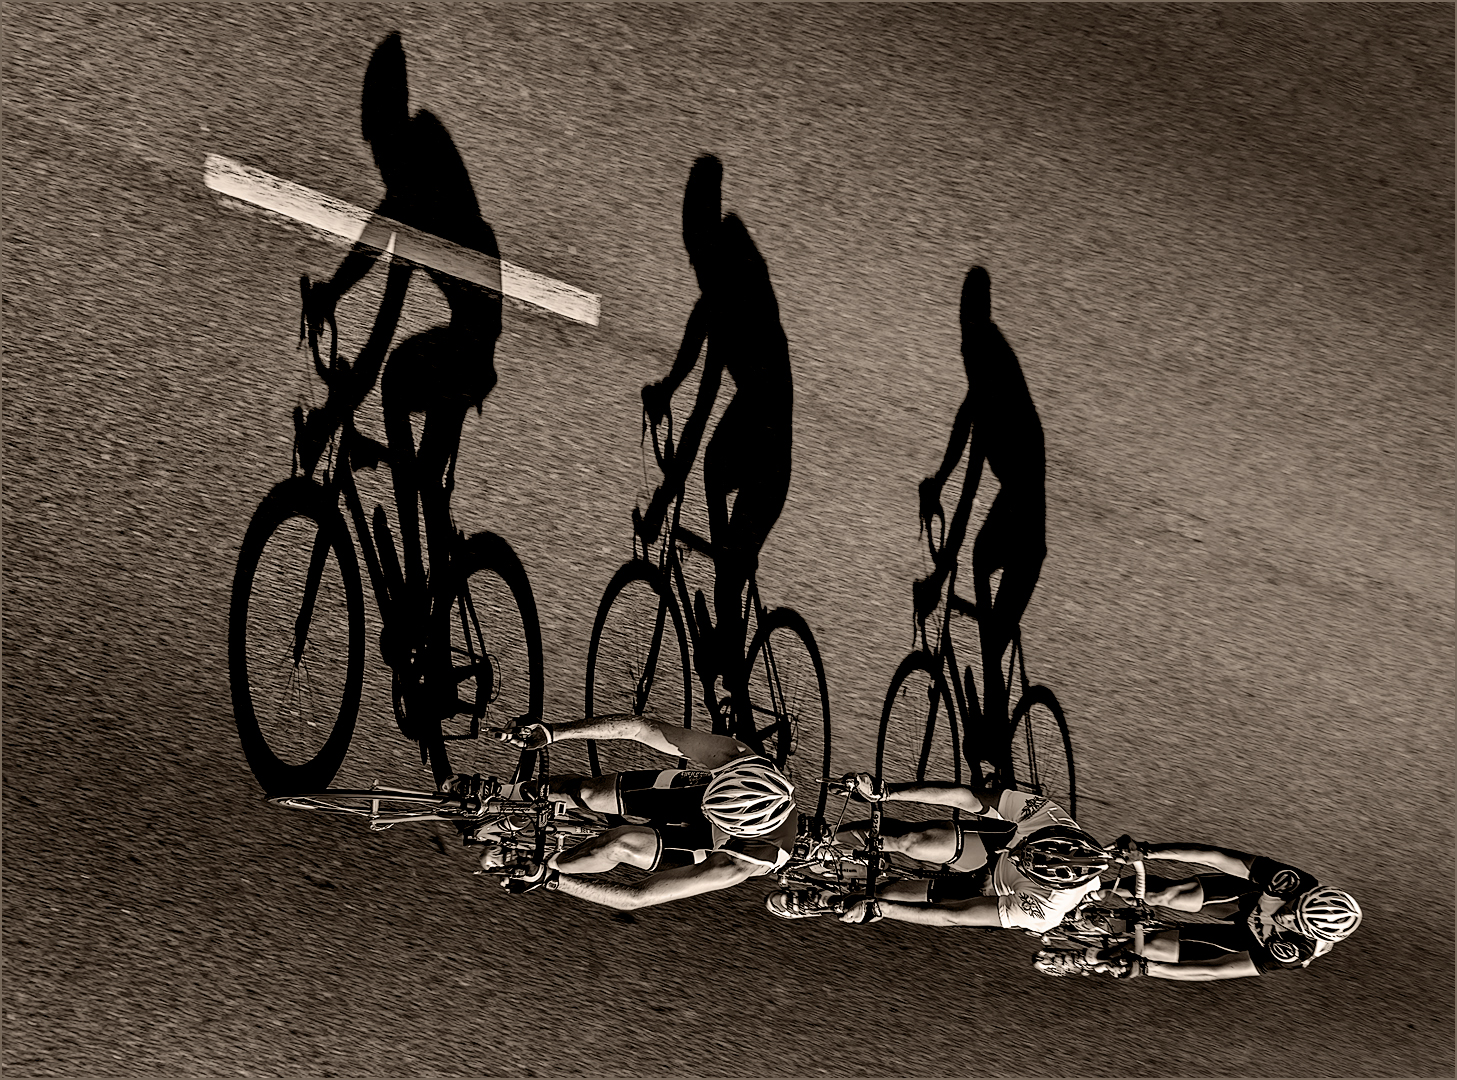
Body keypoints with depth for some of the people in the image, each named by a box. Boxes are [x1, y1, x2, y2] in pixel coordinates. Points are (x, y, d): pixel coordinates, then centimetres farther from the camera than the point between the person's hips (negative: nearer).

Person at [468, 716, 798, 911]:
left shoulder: (740, 866, -44)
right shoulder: (736, 757, -39)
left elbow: (636, 897, -39)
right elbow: (638, 727, -31)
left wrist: (549, 879, -34)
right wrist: (553, 732, -34)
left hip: (709, 851, -4)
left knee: (620, 844, -28)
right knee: (588, 792, -7)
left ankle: (537, 872, 1)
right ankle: (498, 791, 22)